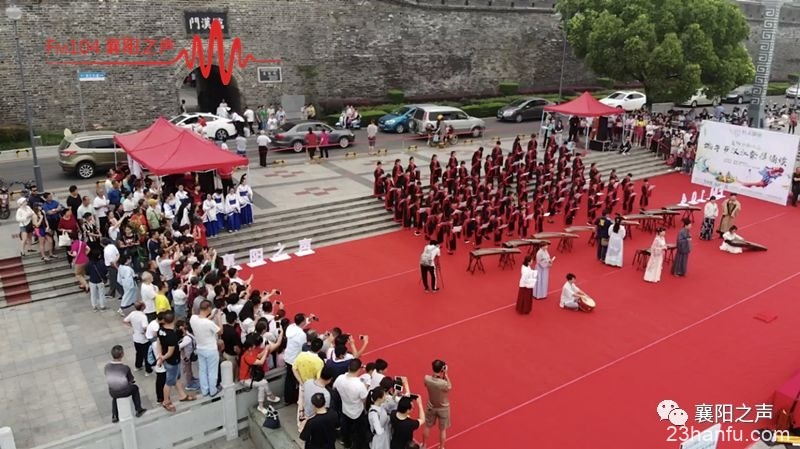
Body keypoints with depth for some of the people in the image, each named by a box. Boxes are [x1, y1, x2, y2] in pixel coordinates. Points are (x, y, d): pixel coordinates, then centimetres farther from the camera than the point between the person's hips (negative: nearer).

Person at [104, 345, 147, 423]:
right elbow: (131, 380, -6)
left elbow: (109, 378, 3)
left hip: (112, 393, 3)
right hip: (125, 392, -3)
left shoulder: (107, 366, -14)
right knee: (135, 388, 30)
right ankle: (138, 410, 36)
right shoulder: (126, 368, -23)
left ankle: (114, 416, 38)